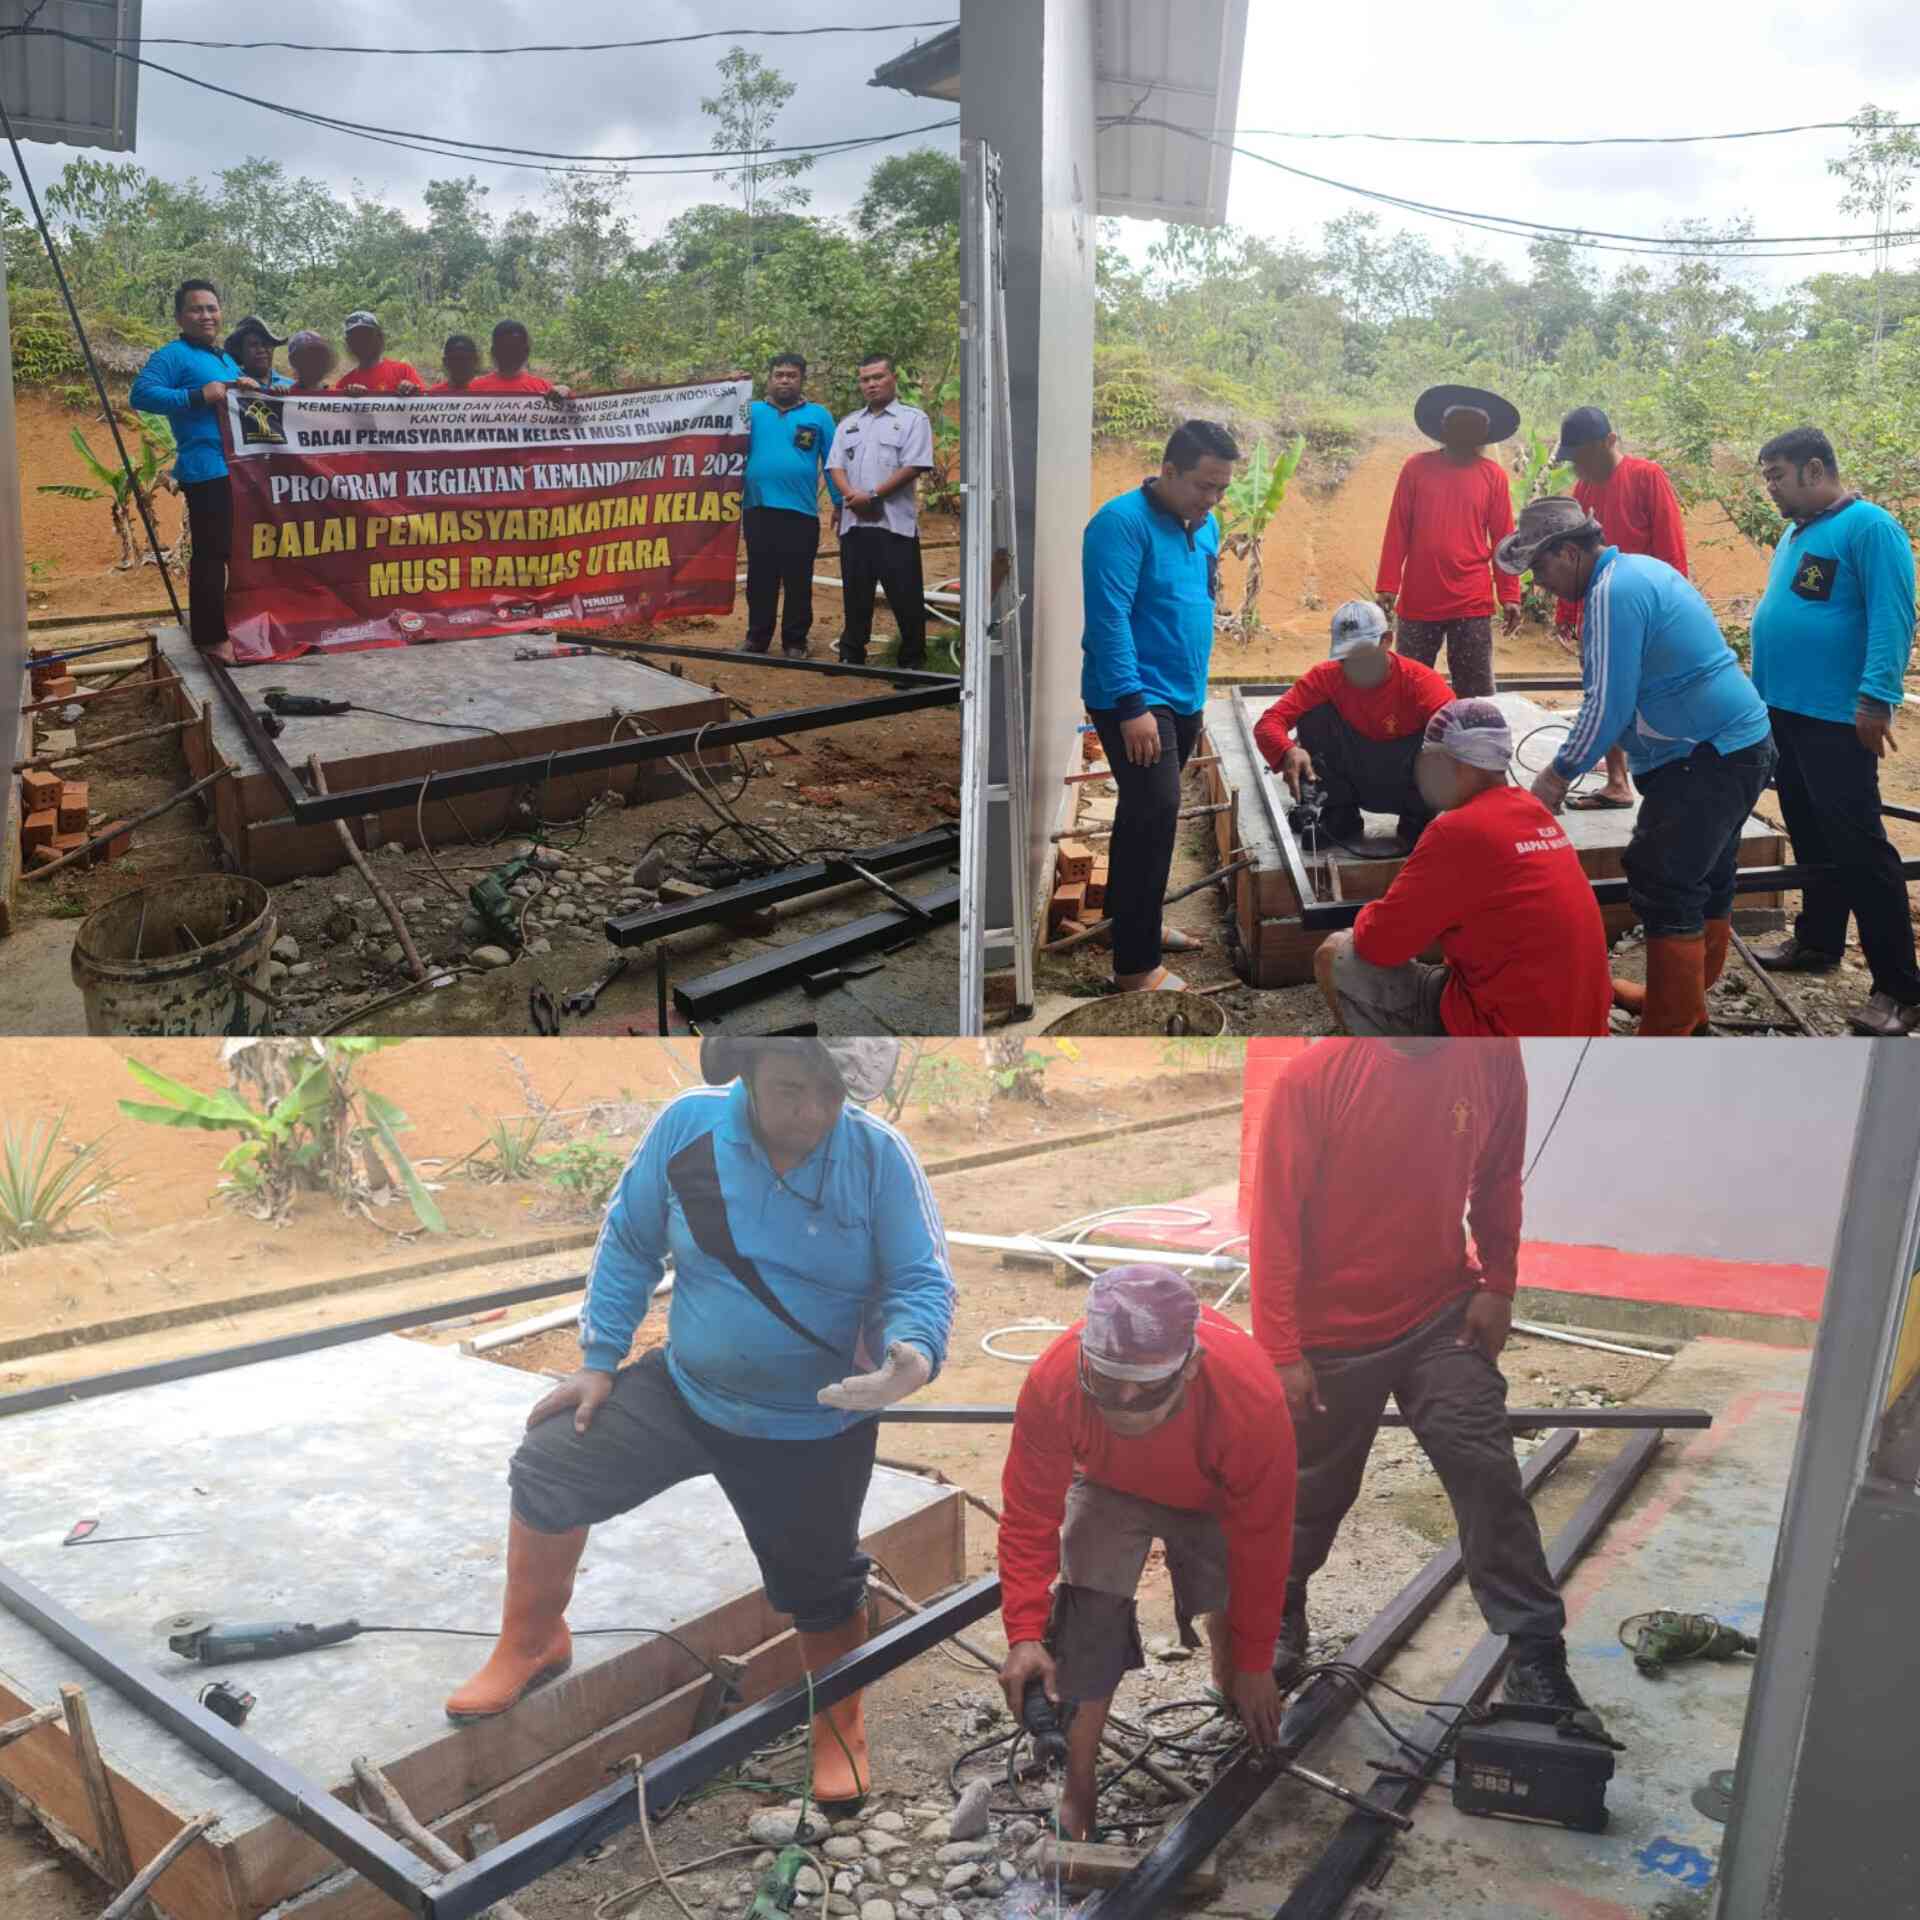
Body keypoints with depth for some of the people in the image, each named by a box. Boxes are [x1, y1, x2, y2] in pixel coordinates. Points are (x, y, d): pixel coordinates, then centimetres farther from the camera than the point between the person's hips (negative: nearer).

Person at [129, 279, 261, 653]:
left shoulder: (226, 359, 21)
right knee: (211, 554, -9)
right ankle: (210, 636, -5)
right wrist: (197, 396, -25)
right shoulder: (173, 355, -5)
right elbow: (140, 394, -17)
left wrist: (250, 387, 9)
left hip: (238, 468, 9)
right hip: (207, 470, -9)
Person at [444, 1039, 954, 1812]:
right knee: (549, 1467, -1)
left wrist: (913, 1355, -38)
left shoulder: (880, 1157, -21)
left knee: (820, 1589, 13)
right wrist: (599, 1360, -1)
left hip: (816, 1429, -2)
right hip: (686, 1391, 2)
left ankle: (840, 1729, 44)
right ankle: (533, 1643, 26)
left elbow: (922, 1282, -16)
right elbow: (629, 1244, -3)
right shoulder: (689, 1125, -17)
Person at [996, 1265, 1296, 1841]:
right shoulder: (1051, 1382, -40)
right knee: (1088, 1618, -15)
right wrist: (1024, 1635, -33)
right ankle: (1077, 1796, -2)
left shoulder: (1252, 1398, -42)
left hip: (1211, 1500, 0)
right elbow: (1028, 1517, -26)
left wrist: (1254, 1663, -16)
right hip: (1108, 1489, 0)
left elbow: (1261, 1542, -27)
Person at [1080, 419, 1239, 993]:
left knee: (1146, 813, 17)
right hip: (1134, 699, -8)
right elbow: (1109, 619, -22)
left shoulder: (1206, 526, 10)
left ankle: (1128, 917, 33)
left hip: (1182, 697, 9)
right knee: (1155, 813, -15)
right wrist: (1133, 705, -26)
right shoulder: (1122, 522, -16)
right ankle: (1136, 965, -12)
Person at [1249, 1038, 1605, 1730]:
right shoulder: (1312, 1076, -22)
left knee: (1488, 1474, -7)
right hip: (1332, 1331, -2)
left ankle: (1536, 1660, 5)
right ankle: (1281, 1615, 40)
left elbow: (1497, 1178, 6)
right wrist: (1281, 1352, -17)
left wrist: (1498, 1284, 1)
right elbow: (1274, 1220, -17)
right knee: (1315, 1487, 14)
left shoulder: (1493, 1053, -10)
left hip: (1444, 1315, 2)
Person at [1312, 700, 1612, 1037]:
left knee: (1334, 958, 0)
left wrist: (1369, 917, 8)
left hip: (1505, 1032, -9)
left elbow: (1377, 943, -12)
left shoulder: (1457, 831, -18)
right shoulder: (1534, 811, 7)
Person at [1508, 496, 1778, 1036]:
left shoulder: (1612, 593, -17)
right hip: (1745, 745, 10)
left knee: (1664, 890, -6)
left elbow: (1608, 705, -19)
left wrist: (1558, 775, -8)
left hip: (1704, 760, -10)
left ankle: (1670, 1034, -1)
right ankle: (1686, 1001, 33)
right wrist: (1570, 763, 20)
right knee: (1706, 880, 19)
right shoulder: (1641, 570, 14)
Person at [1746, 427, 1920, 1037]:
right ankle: (1817, 942, 32)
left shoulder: (1869, 527, -11)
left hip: (1836, 719, -9)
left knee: (1858, 847, -9)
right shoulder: (1796, 534, 16)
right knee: (1810, 837, 18)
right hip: (1784, 712, 9)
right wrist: (1763, 690, 21)